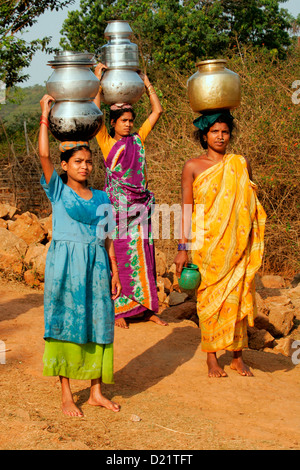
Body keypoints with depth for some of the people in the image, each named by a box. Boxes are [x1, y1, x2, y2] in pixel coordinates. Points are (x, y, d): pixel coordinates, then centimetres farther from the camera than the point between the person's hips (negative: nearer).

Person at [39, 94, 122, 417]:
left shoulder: (101, 198, 10)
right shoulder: (58, 192, 1)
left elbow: (107, 239, 12)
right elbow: (43, 154, -13)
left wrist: (114, 272, 8)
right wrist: (45, 116, -10)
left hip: (96, 265, 4)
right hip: (65, 265, -3)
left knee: (98, 324, 6)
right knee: (65, 326, 0)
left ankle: (96, 392, 17)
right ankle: (66, 396, 8)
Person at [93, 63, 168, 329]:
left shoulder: (138, 139, 12)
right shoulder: (107, 142, 1)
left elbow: (157, 110, 15)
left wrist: (146, 82, 14)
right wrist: (98, 80, -6)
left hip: (140, 205, 4)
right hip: (118, 205, -4)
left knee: (143, 255, 6)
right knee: (119, 255, -1)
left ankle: (147, 308, 13)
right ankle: (119, 309, 5)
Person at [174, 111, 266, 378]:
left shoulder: (240, 164, 8)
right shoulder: (193, 166, 1)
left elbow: (251, 203, 13)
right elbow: (186, 207, 0)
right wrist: (183, 246, -6)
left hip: (236, 243, 2)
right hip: (205, 242, -2)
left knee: (237, 295, 3)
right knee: (209, 296, 1)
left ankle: (238, 355, 15)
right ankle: (212, 358, 11)